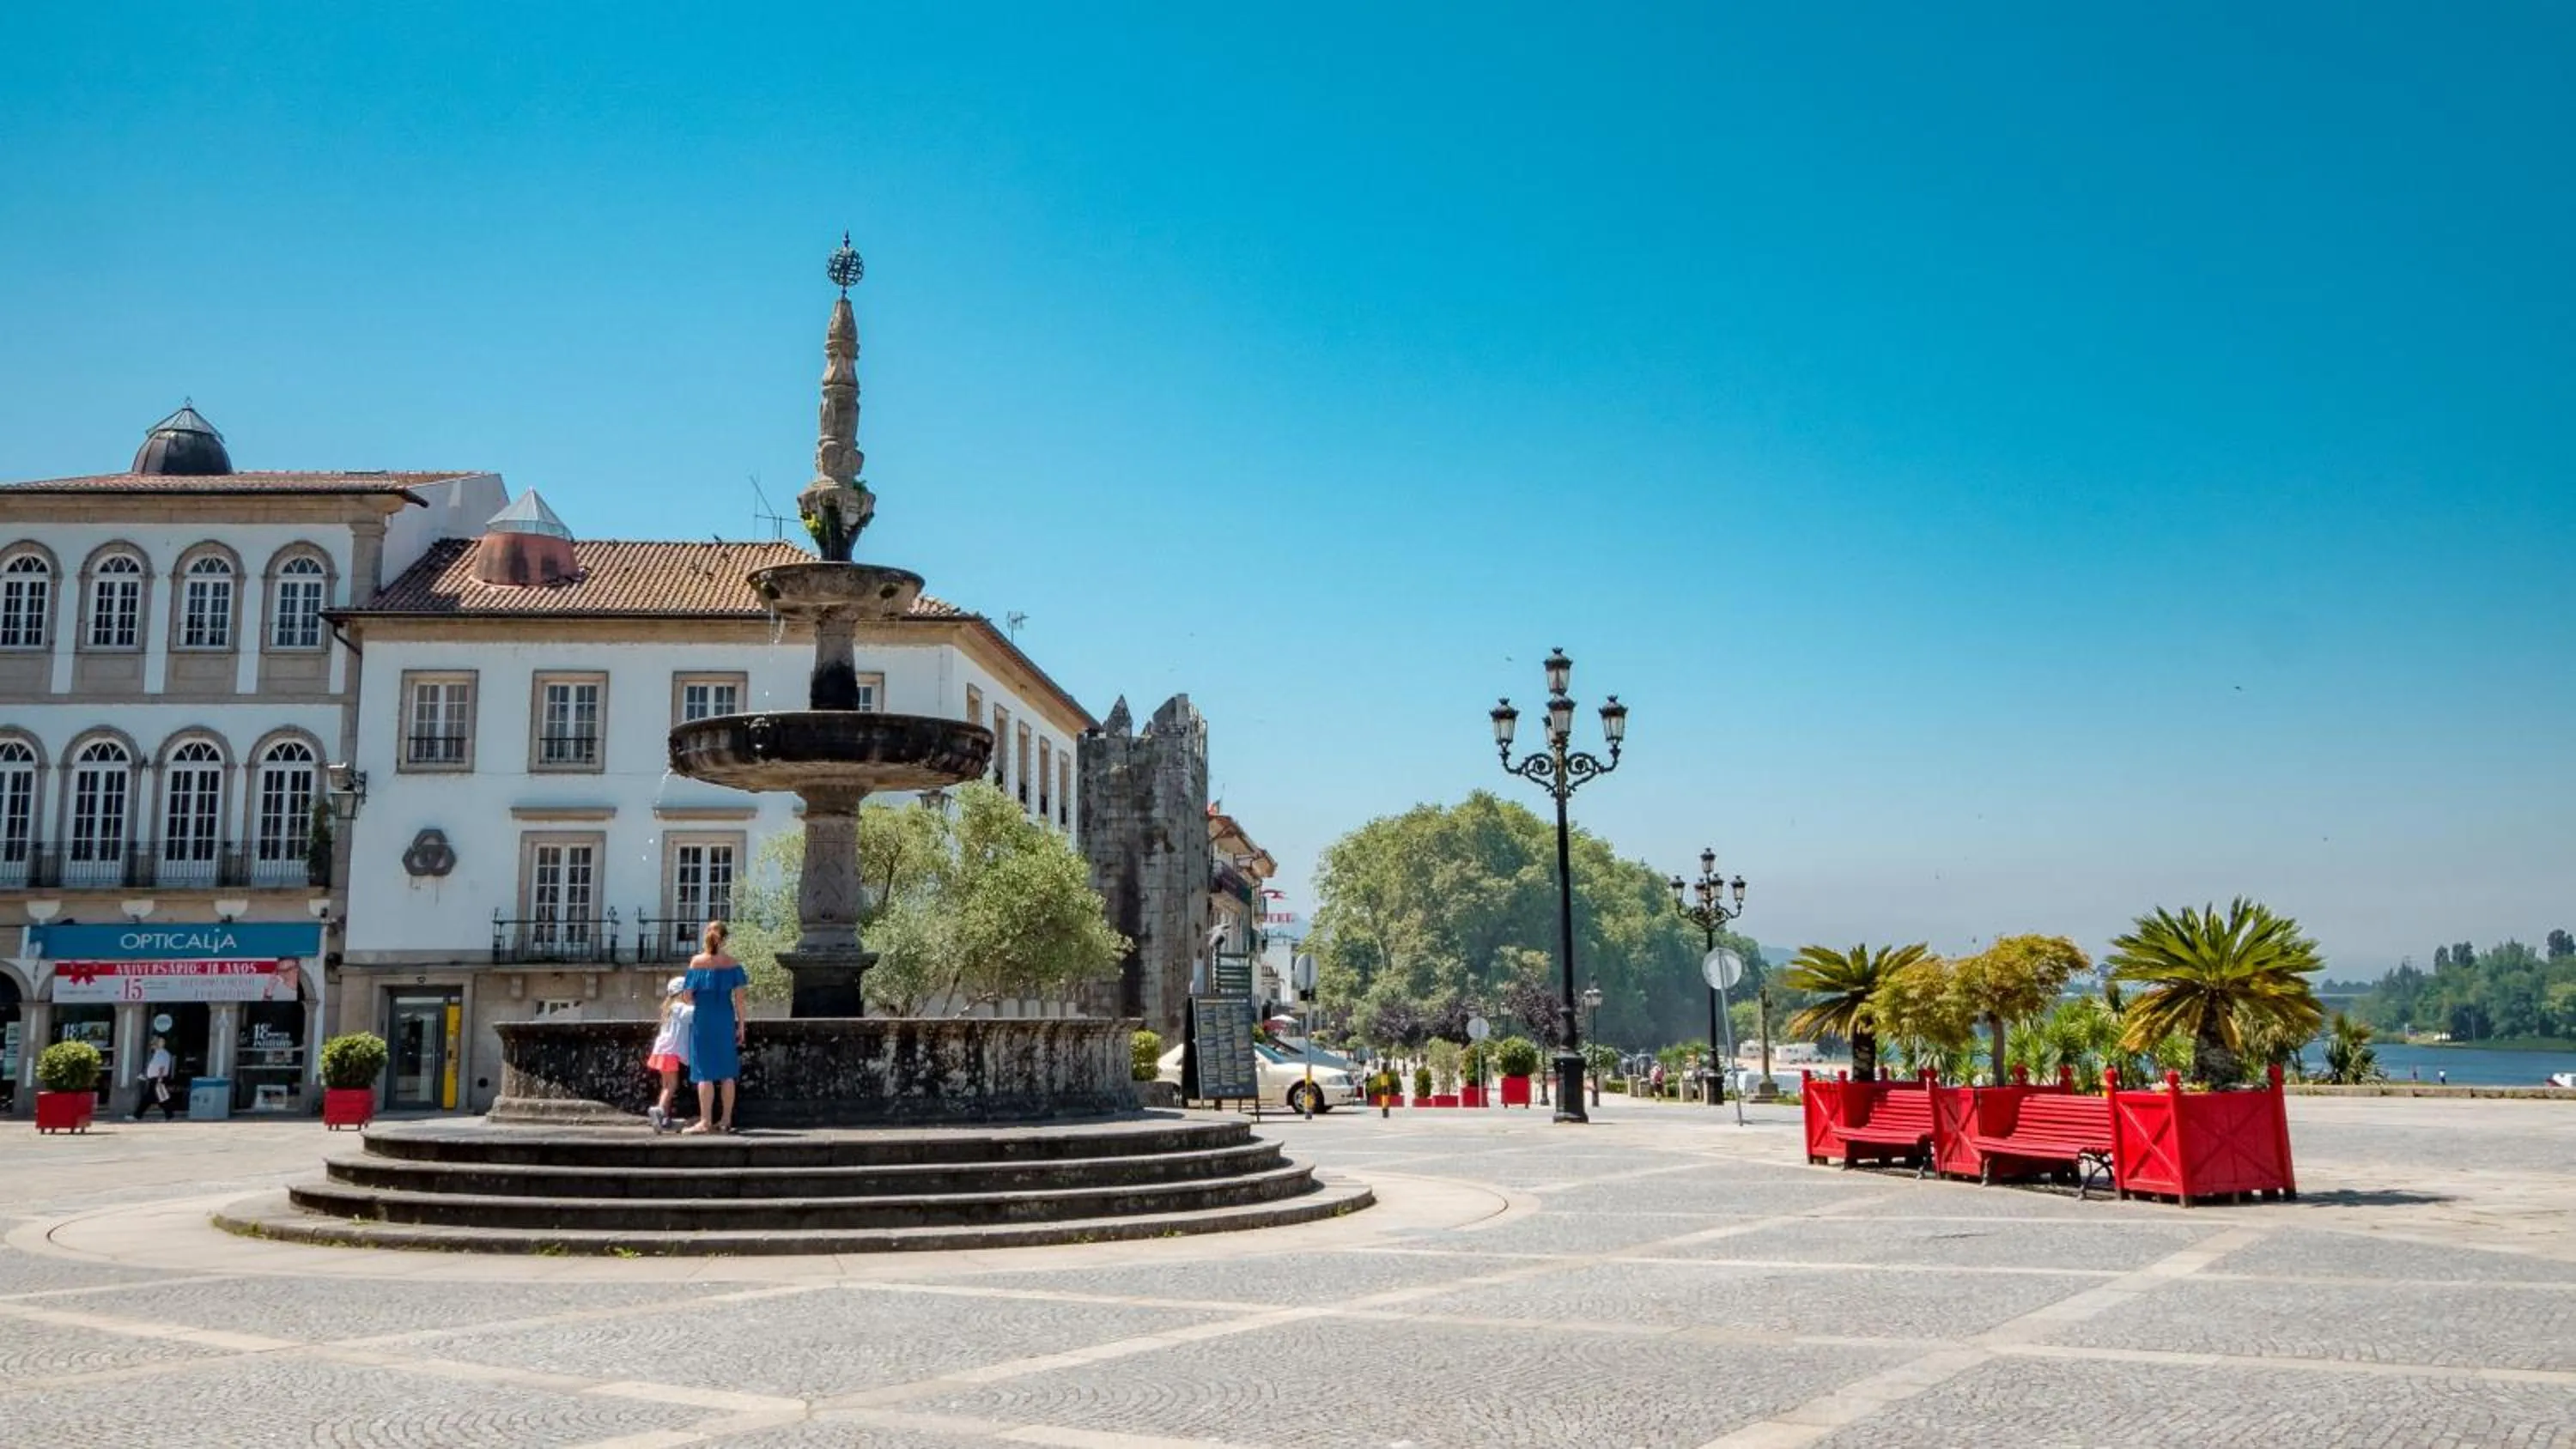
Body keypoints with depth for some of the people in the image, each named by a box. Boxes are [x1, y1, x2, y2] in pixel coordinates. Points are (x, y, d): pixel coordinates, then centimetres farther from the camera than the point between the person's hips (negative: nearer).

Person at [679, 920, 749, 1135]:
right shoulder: (732, 964, -1)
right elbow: (739, 997, -3)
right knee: (726, 1073, 10)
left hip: (703, 1020, -2)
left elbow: (686, 997, -5)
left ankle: (705, 1122, -2)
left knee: (705, 1072, 1)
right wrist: (741, 1025, 5)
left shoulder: (697, 962, -5)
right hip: (726, 1021, 2)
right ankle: (725, 1121, 16)